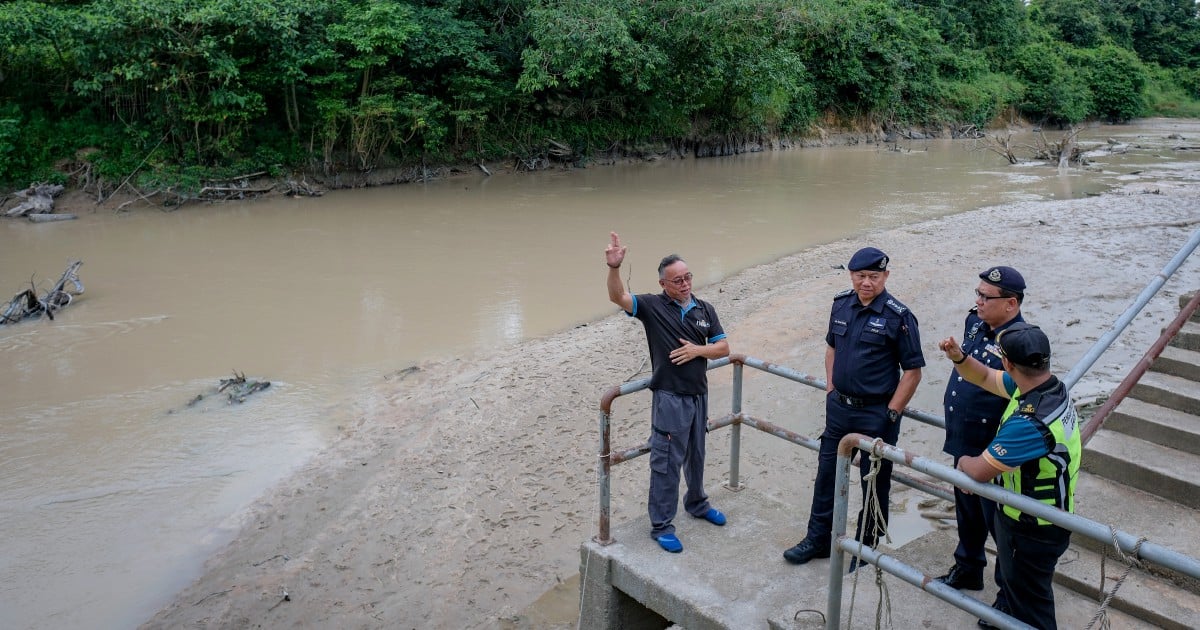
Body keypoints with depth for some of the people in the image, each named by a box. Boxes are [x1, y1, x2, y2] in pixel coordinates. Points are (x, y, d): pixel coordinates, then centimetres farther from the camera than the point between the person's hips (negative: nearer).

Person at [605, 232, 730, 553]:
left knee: (696, 455, 22)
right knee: (666, 463, 0)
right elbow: (618, 297, -26)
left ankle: (696, 503, 44)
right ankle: (661, 526, 11)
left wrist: (697, 350, -14)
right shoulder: (653, 306, -9)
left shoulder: (705, 309, 4)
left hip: (699, 394, 5)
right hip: (669, 397, -5)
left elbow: (723, 348, 5)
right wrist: (614, 267, -43)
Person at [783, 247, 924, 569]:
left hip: (876, 414, -5)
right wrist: (830, 388, 9)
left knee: (874, 484, 9)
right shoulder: (841, 304, 2)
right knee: (826, 474, 15)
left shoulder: (898, 316, -15)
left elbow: (913, 370, -11)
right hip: (839, 408, 6)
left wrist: (891, 414, -13)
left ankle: (865, 548, 26)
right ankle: (818, 539, 31)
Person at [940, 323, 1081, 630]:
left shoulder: (1031, 423, -38)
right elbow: (984, 377, 6)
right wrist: (959, 357, -13)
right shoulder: (1052, 386, -8)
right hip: (1045, 515, 10)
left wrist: (964, 461, -7)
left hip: (1033, 530, -10)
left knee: (1030, 602, 11)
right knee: (1012, 579, 33)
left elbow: (979, 471, -30)